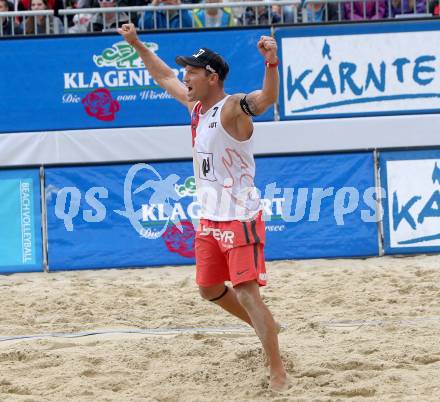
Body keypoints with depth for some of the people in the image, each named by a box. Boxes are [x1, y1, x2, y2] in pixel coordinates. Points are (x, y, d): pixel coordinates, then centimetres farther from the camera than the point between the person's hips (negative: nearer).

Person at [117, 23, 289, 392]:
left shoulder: (233, 107, -17)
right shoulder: (196, 104, 7)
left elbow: (267, 98, -38)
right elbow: (164, 76, 25)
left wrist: (271, 62, -56)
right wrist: (136, 44, 23)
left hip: (240, 217, -9)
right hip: (209, 217, 9)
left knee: (247, 292, -15)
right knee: (210, 288, 19)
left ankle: (278, 373, -12)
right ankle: (267, 328, 38)